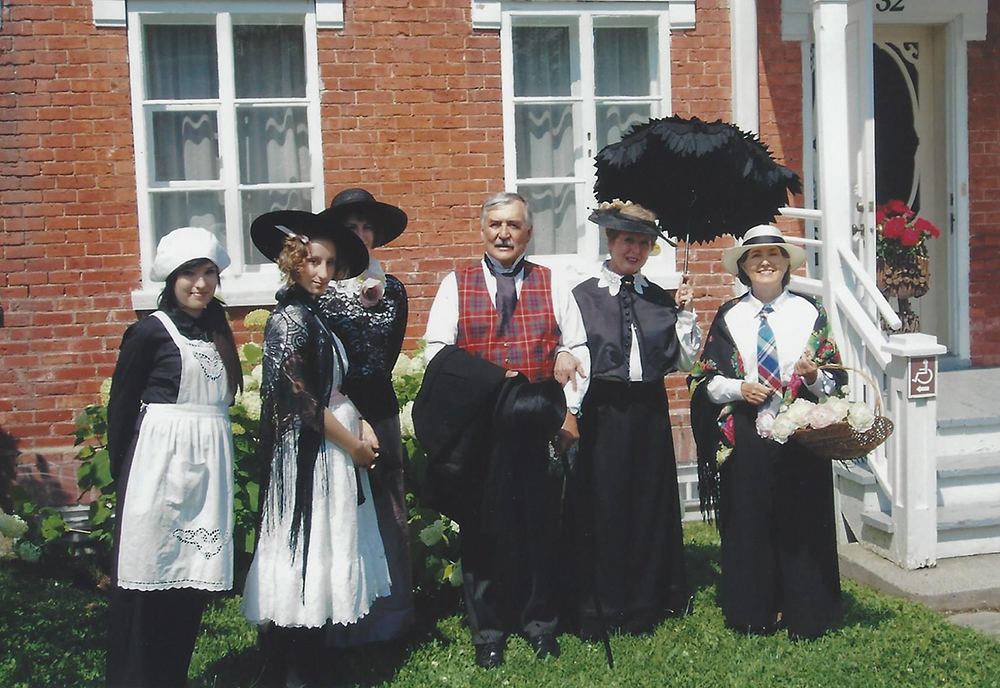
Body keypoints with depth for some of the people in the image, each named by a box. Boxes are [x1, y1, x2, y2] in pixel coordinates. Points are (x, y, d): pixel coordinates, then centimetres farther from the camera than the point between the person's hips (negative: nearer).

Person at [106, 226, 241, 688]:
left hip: (211, 465, 6)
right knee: (148, 578, -3)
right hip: (160, 463, -6)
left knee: (196, 576, 6)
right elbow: (121, 406, -3)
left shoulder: (216, 331, 15)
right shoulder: (151, 331, -4)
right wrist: (122, 473, -1)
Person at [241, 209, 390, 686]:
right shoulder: (289, 319, -15)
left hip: (334, 450, 9)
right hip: (308, 455, -9)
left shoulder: (313, 315, 13)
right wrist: (353, 446, -12)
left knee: (323, 557, 13)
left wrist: (363, 426, 1)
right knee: (306, 554, -3)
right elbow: (303, 401, -20)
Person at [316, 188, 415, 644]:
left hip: (380, 414, 4)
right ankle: (342, 624, 6)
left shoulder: (391, 290, 14)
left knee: (387, 515, 6)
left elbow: (388, 357, 15)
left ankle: (390, 619, 17)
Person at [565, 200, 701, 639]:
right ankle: (596, 611, 13)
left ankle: (646, 604, 24)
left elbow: (685, 361, 10)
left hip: (649, 414, 4)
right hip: (602, 416, -3)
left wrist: (684, 314, 0)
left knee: (651, 505, 9)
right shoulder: (583, 296, 0)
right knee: (600, 507, 0)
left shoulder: (660, 299, 11)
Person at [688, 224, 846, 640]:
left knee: (801, 524, 4)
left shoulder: (810, 314, 6)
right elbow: (705, 380, 6)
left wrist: (814, 376, -15)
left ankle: (804, 616, 17)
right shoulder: (729, 317, 7)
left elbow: (835, 380, 6)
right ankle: (752, 613, 19)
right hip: (745, 440, 0)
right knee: (748, 524, 5)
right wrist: (738, 388, -12)